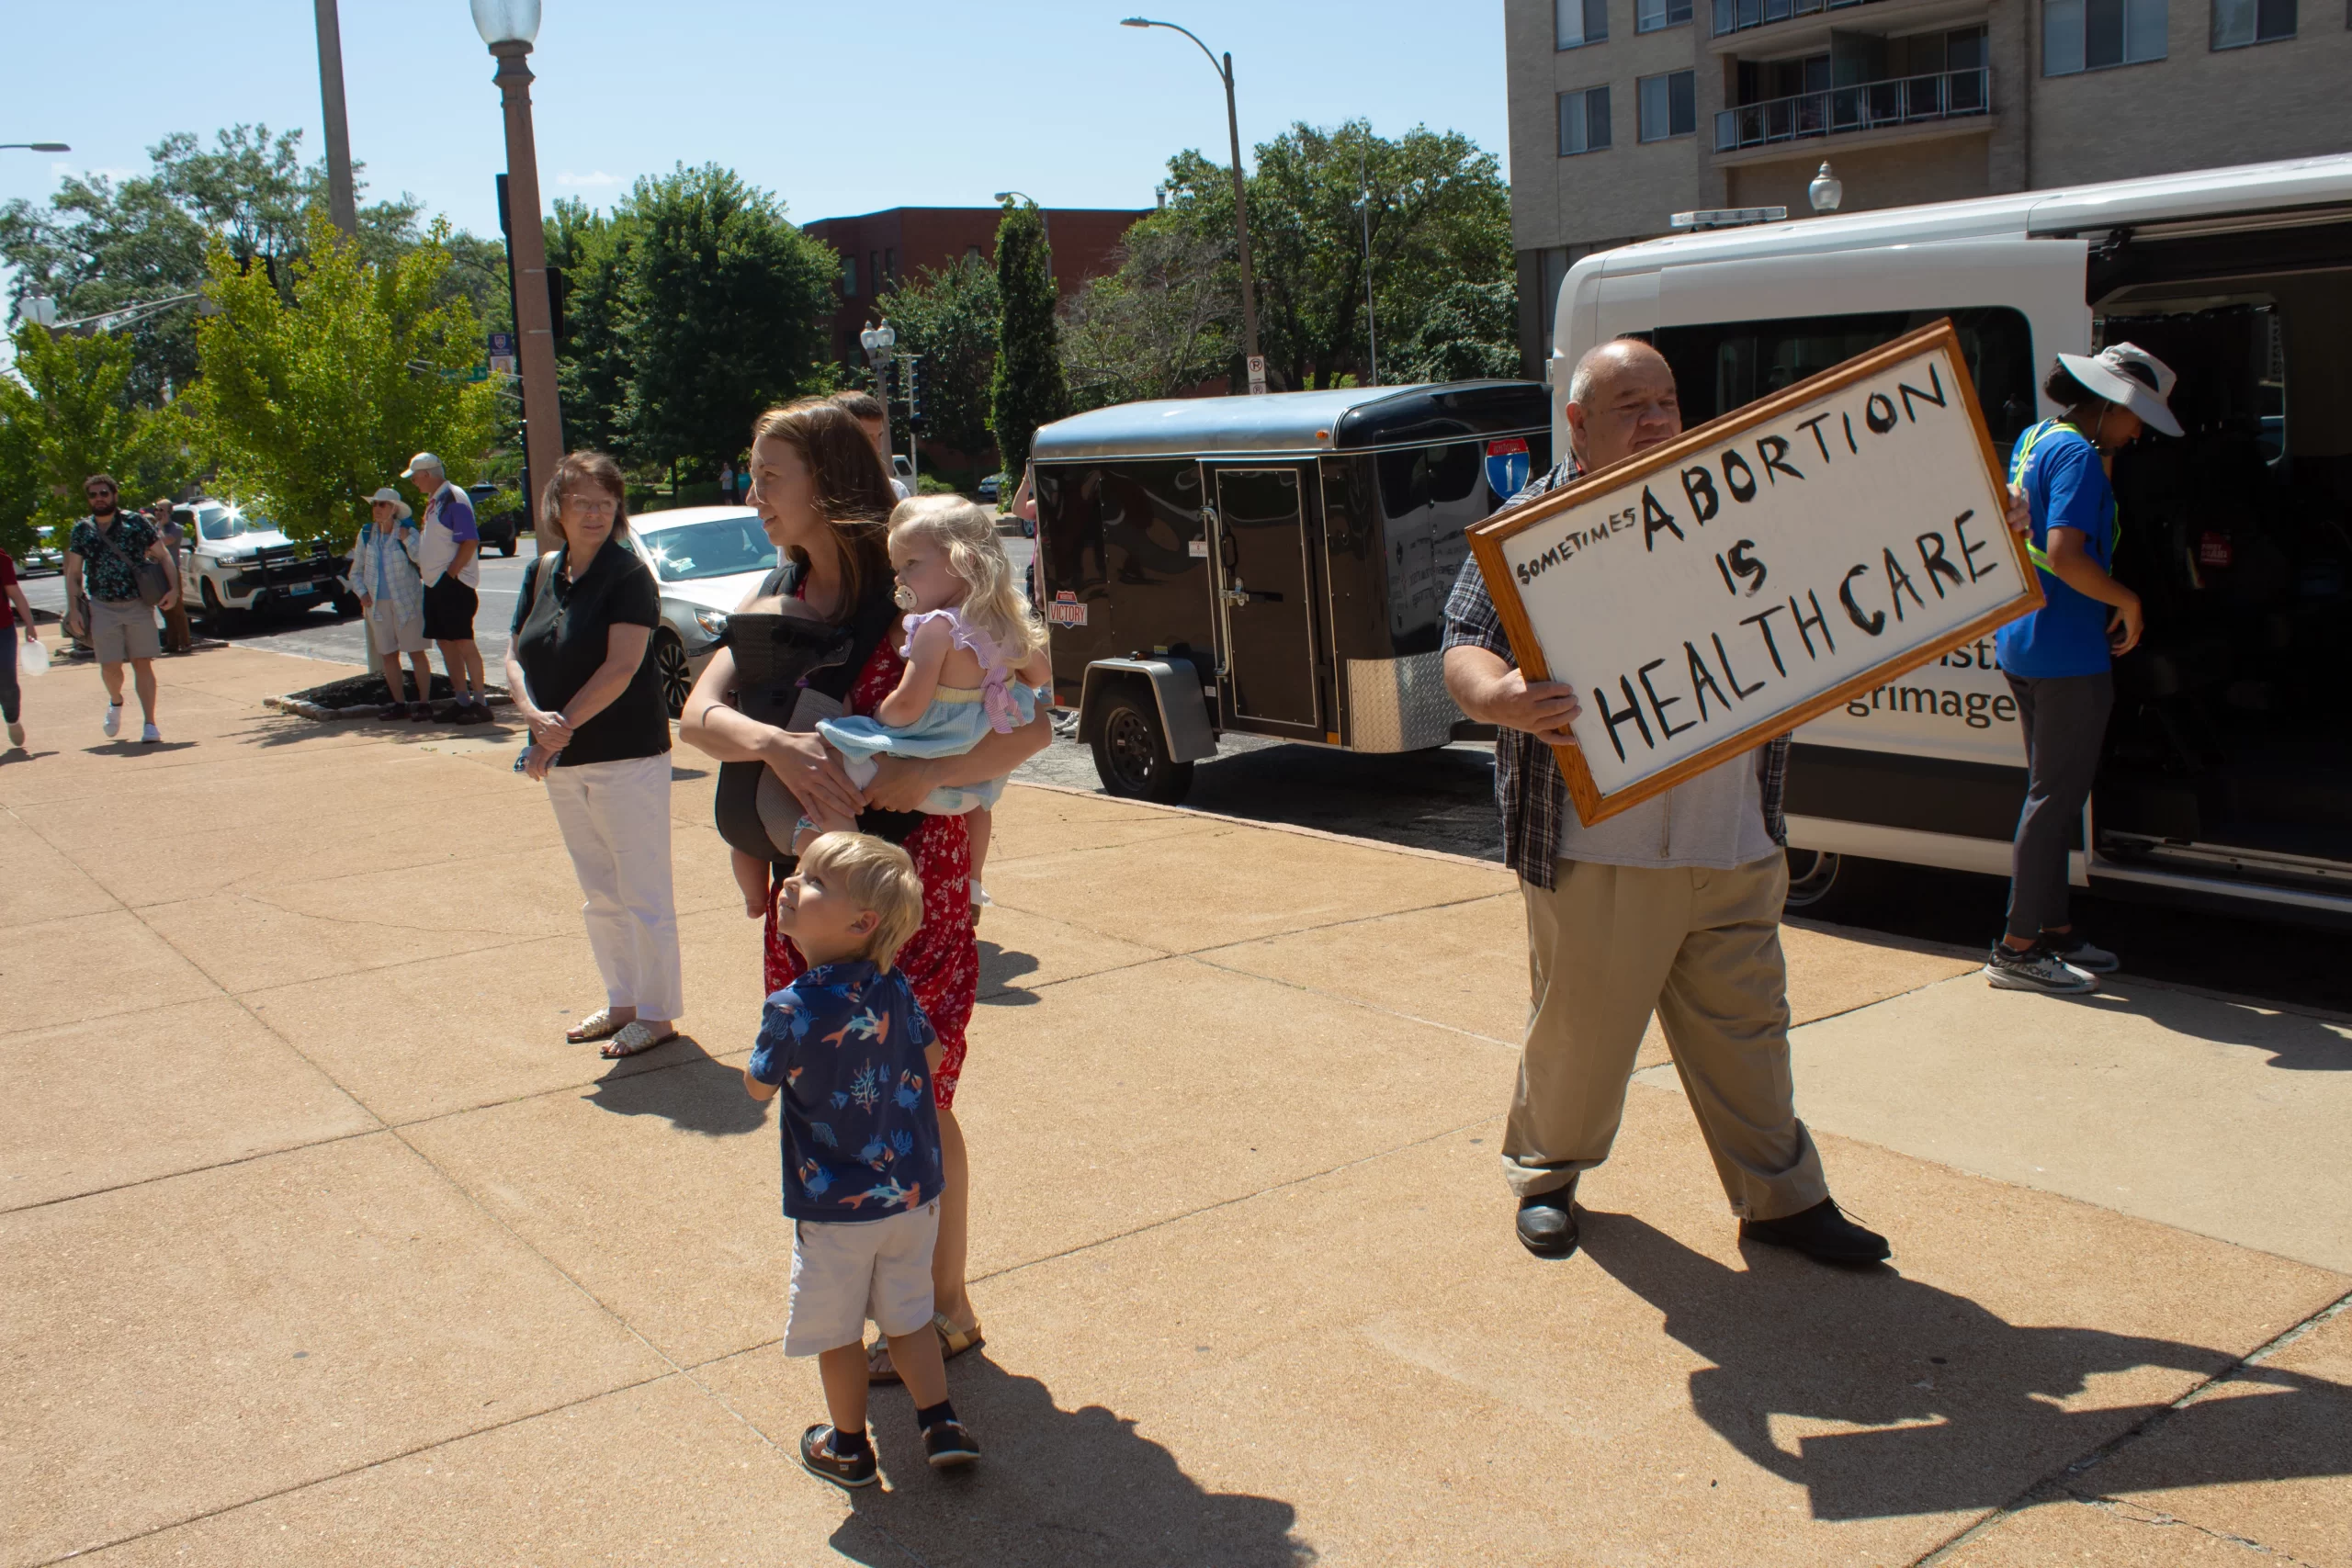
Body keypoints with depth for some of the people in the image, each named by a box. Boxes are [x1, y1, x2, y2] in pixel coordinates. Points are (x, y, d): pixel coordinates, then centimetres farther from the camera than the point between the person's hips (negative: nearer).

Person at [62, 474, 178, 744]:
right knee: (110, 666, 0)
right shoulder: (81, 531, 7)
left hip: (139, 606, -1)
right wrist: (73, 608, 1)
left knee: (142, 664, -3)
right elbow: (73, 573, 10)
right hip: (103, 609, 1)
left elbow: (163, 556, 2)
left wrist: (172, 588, -12)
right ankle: (115, 702, 33)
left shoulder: (136, 523, 2)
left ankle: (150, 725, -1)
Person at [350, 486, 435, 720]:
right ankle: (399, 703, 17)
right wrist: (362, 593, -1)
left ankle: (424, 702, 3)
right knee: (387, 655, 8)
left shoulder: (408, 533, -7)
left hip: (406, 602, -5)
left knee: (416, 652, -2)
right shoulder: (366, 534, 4)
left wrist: (407, 539, -25)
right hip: (378, 604, 5)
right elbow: (356, 571, 13)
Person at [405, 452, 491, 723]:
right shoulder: (434, 501, 16)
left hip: (454, 584, -10)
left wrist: (450, 573, -19)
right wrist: (421, 566, 12)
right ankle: (462, 700, 17)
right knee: (445, 642, 11)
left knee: (463, 642, -9)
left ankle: (480, 703, -6)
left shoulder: (454, 499, -13)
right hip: (434, 583, 10)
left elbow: (470, 541, -20)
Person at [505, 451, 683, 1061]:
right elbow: (515, 656, 7)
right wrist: (536, 718, -11)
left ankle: (656, 1011, 13)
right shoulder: (542, 573, 9)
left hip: (627, 758, -7)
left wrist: (563, 726, -16)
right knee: (599, 896, 17)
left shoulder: (629, 574, -11)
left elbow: (621, 667, -18)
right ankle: (622, 1002, 31)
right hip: (563, 763, 7)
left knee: (643, 895, 1)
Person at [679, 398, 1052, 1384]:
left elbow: (1031, 726, -16)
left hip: (910, 877, -6)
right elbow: (700, 716, -5)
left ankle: (946, 1311, 21)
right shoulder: (773, 598, 7)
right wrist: (772, 742, -26)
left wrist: (930, 774, -32)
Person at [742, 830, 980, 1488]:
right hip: (913, 1192, 5)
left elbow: (758, 1086, -6)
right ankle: (942, 1426, 23)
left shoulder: (793, 1009, -23)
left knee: (836, 1330, 15)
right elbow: (929, 1055, 8)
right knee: (908, 1315, 22)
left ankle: (847, 1446, 30)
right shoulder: (895, 988, -9)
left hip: (835, 1207, -4)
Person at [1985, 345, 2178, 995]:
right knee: (2056, 798, -4)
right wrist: (2128, 601, -14)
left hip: (2022, 643, 10)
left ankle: (2054, 927, 26)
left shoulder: (2035, 439, 14)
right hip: (2067, 652, -10)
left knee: (2051, 792, 17)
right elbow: (2065, 554, -26)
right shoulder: (2078, 455, -15)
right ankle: (2016, 948, -1)